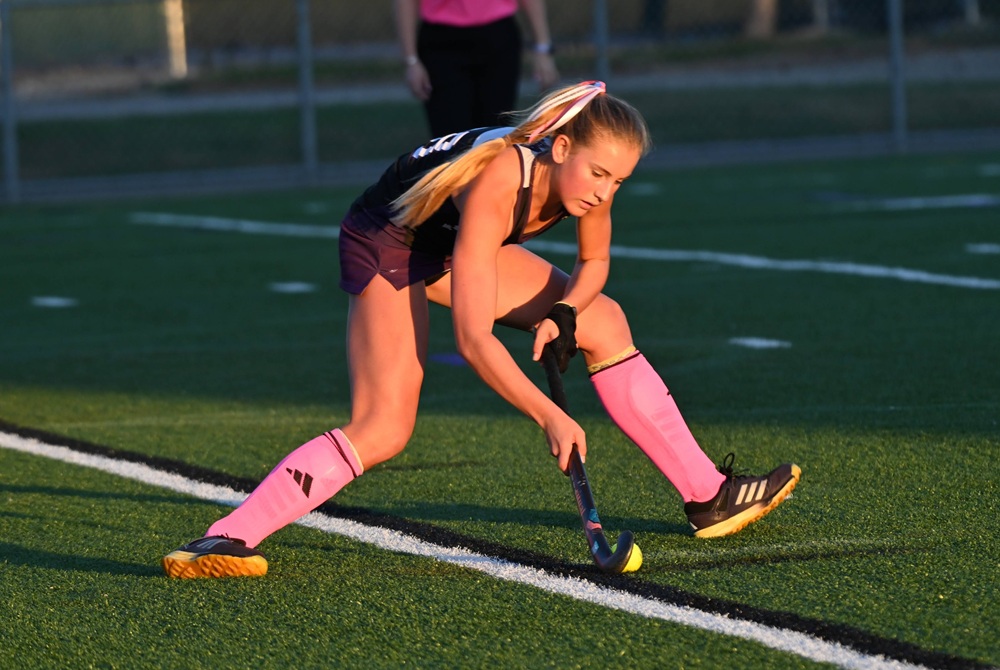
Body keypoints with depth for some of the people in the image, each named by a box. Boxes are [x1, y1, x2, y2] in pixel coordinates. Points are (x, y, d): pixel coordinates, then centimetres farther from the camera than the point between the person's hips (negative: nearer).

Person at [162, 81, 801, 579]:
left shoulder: (586, 176, -18)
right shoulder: (496, 185, -39)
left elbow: (593, 264, 5)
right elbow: (473, 339, -42)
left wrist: (563, 312, -16)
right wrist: (551, 417, -44)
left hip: (453, 246, 8)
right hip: (388, 242, -8)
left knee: (603, 320, 7)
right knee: (384, 430, -24)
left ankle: (708, 496, 16)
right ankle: (231, 537, -30)